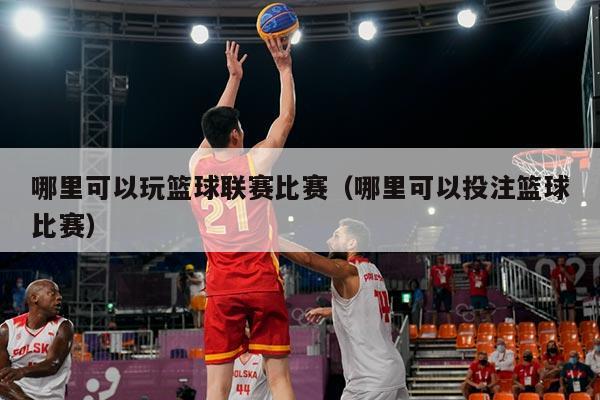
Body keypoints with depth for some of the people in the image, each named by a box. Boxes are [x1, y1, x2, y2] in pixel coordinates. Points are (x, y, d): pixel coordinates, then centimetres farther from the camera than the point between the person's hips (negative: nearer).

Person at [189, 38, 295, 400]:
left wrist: (234, 77, 32)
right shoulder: (254, 163, -4)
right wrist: (284, 67, 17)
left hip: (221, 288, 2)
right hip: (263, 282, -2)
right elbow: (287, 118, 9)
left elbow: (217, 126, 24)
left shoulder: (197, 166, 4)